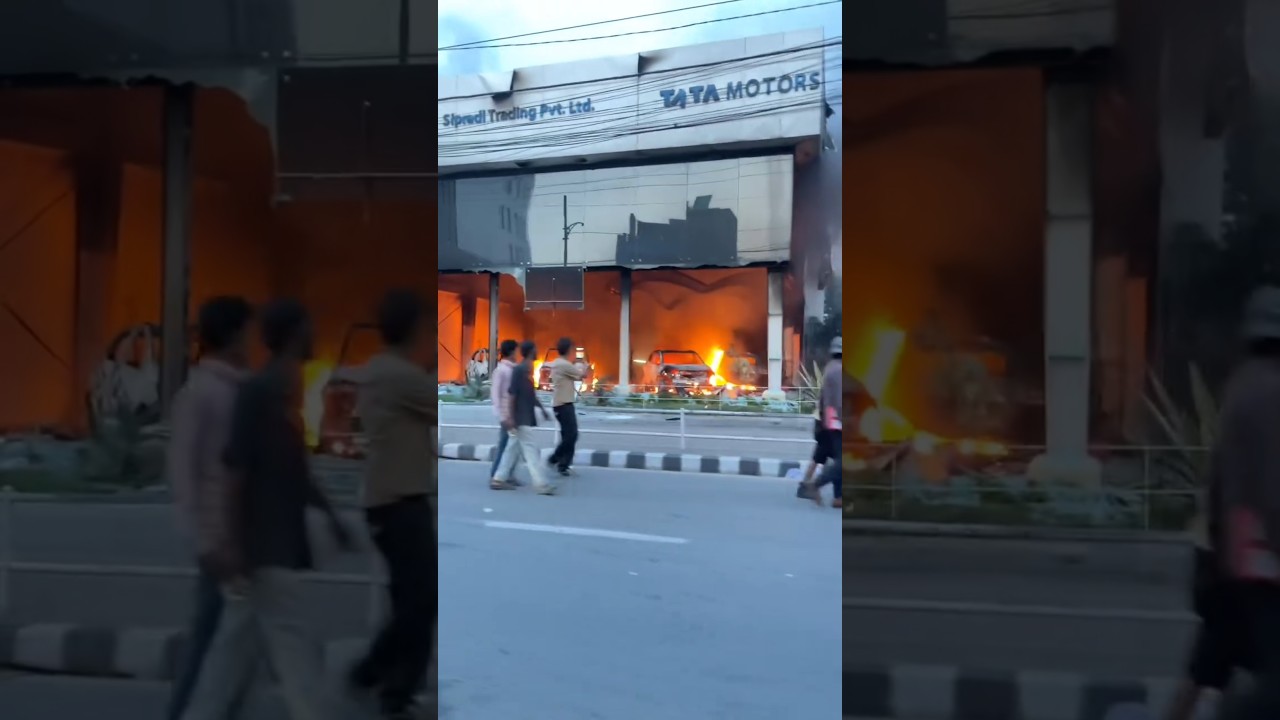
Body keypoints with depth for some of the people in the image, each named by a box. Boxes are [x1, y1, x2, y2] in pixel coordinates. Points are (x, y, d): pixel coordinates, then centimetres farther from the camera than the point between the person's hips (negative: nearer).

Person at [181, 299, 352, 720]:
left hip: (280, 543, 9)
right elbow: (237, 469, -19)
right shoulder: (259, 391, -15)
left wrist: (329, 515, 21)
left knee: (238, 643, 15)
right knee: (293, 644, -1)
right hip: (265, 547, -9)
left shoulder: (284, 391, 12)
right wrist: (231, 542, -21)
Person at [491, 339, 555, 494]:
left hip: (526, 417, 10)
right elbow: (511, 394, -19)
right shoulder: (519, 370, -15)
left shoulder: (528, 369, 13)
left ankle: (498, 479, 17)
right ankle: (541, 484, -6)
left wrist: (542, 409, 25)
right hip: (521, 418, -10)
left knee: (513, 448, 12)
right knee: (530, 450, -7)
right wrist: (509, 417, -23)